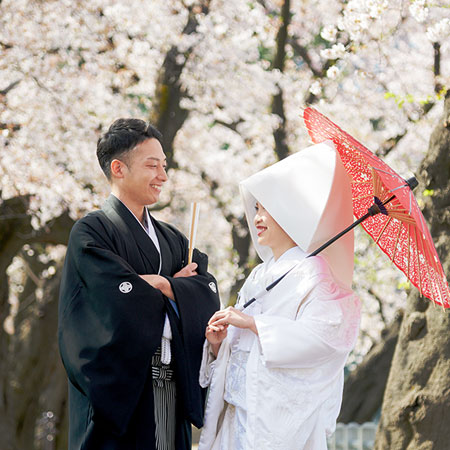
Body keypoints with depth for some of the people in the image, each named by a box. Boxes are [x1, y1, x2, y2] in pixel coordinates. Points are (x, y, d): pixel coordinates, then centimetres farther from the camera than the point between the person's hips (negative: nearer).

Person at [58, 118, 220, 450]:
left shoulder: (171, 238, 17)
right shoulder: (90, 232, -4)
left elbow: (209, 291, 5)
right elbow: (125, 301, -16)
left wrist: (160, 284, -10)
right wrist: (179, 286, 0)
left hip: (172, 388, 6)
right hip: (120, 391, -6)